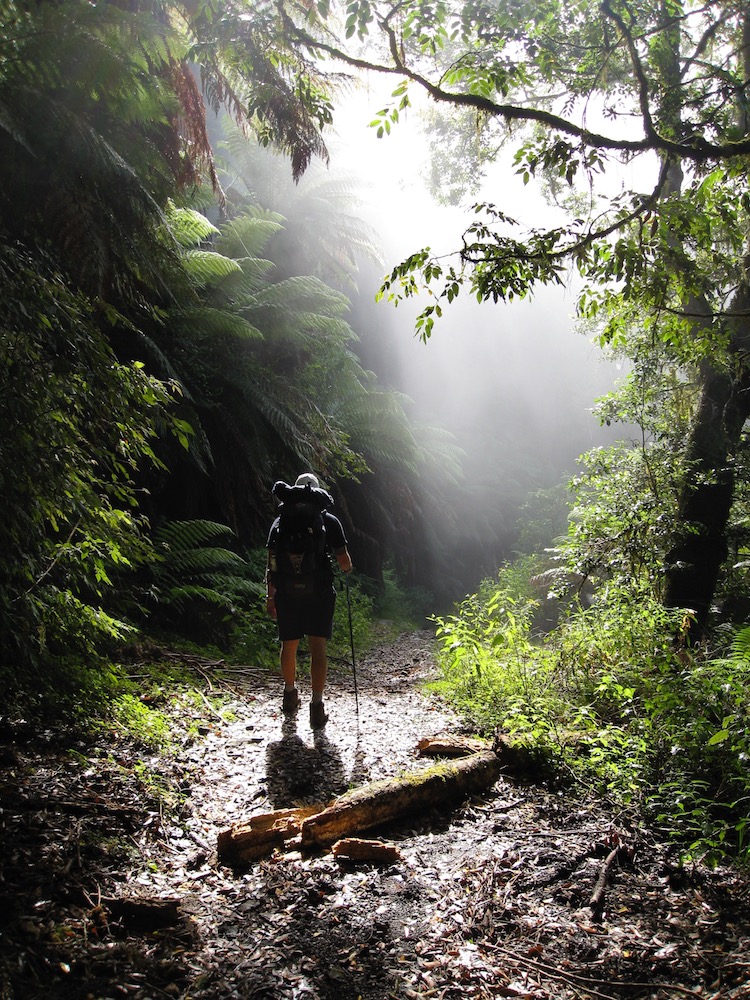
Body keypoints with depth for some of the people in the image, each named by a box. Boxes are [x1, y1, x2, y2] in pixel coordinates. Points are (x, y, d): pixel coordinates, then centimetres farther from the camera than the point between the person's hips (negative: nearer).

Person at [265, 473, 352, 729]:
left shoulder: (280, 522, 9)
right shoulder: (329, 521, 3)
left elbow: (272, 564, 8)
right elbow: (344, 561, 0)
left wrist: (270, 596, 15)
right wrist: (347, 568, 23)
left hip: (287, 593, 2)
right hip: (318, 593, -2)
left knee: (289, 646, 16)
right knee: (318, 646, 0)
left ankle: (290, 695, 35)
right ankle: (317, 704, -8)